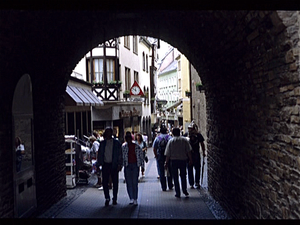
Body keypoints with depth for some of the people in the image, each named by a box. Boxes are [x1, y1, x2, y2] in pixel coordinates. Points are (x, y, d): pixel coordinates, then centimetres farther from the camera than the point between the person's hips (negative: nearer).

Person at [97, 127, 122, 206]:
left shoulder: (116, 143, 2)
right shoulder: (102, 143, 10)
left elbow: (120, 154, 1)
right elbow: (99, 154, 13)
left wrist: (119, 165, -7)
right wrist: (98, 164, 5)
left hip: (114, 164, -2)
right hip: (105, 164, 2)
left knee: (115, 182, 5)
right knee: (105, 182, -1)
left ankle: (114, 198, 17)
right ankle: (107, 198, 11)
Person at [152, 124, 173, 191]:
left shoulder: (157, 138, -1)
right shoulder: (169, 137, -3)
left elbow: (154, 148, -5)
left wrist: (156, 156, 3)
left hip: (160, 157, 0)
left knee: (161, 173, 6)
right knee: (169, 172, 14)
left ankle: (164, 187, 6)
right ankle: (170, 186, 19)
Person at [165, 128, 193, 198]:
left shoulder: (171, 141, -3)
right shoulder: (184, 140, 0)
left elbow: (168, 154, -3)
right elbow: (188, 151, -1)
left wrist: (166, 162, 4)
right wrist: (190, 159, 6)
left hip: (174, 160, -1)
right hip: (183, 160, 1)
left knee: (175, 177, 5)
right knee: (183, 176, 16)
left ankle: (178, 193, 6)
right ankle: (184, 190, 13)